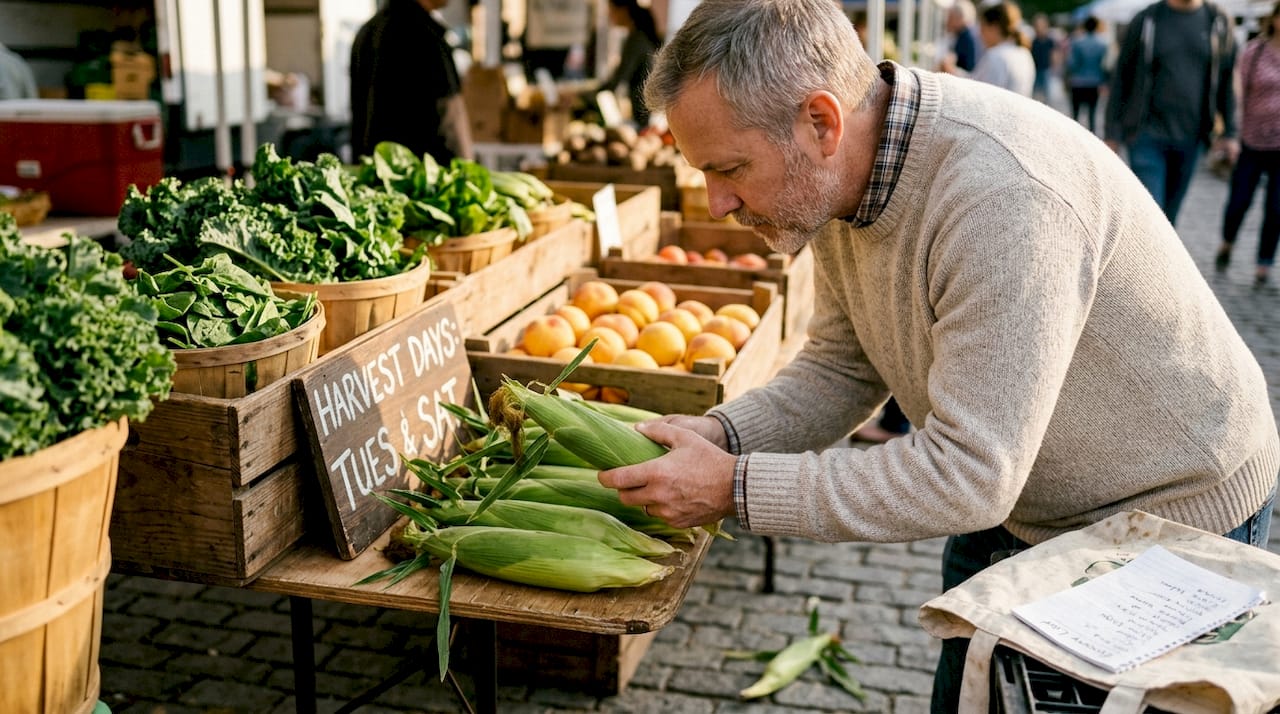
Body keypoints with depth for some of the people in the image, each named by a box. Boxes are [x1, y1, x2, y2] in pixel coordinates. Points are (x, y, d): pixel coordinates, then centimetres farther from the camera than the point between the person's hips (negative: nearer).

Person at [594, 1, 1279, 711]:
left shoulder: (1005, 196, -38)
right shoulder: (838, 176, -10)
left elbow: (966, 475, -36)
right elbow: (843, 368, 1)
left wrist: (734, 489, -32)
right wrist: (719, 435, -17)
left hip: (1171, 517, -7)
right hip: (1009, 500, 8)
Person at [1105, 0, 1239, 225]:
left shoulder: (1219, 23, 5)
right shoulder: (1146, 21, -2)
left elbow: (1226, 80, 10)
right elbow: (1121, 78, 1)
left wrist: (1229, 132, 6)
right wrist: (1113, 134, -2)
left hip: (1191, 138, 3)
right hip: (1148, 135, -3)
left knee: (1170, 212, 12)